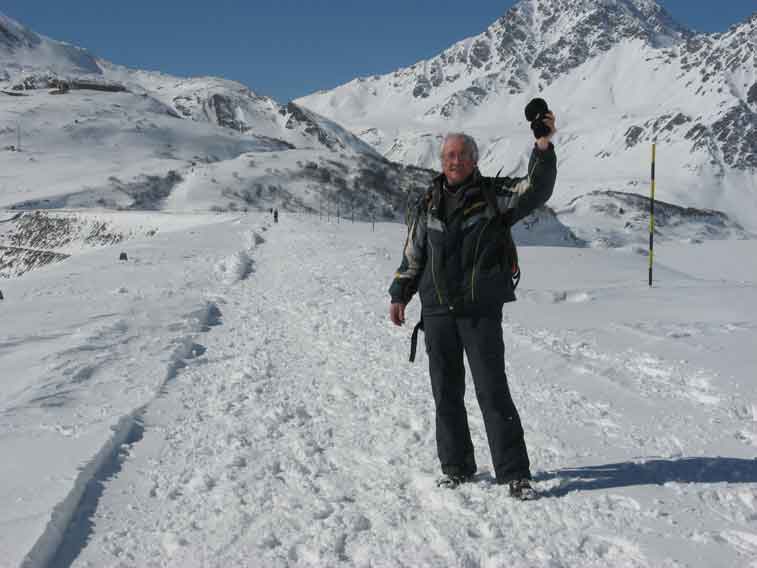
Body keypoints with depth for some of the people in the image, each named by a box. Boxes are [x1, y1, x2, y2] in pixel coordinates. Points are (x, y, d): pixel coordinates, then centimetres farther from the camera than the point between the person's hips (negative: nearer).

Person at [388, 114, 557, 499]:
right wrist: (399, 295, 15)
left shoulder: (495, 195, 0)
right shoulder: (428, 204, 11)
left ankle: (514, 473, 2)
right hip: (437, 312, 4)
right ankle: (456, 467, 23)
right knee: (446, 393, 10)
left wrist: (544, 146, -28)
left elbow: (536, 190, -16)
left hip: (481, 311, -4)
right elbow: (413, 254, 17)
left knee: (493, 391, -6)